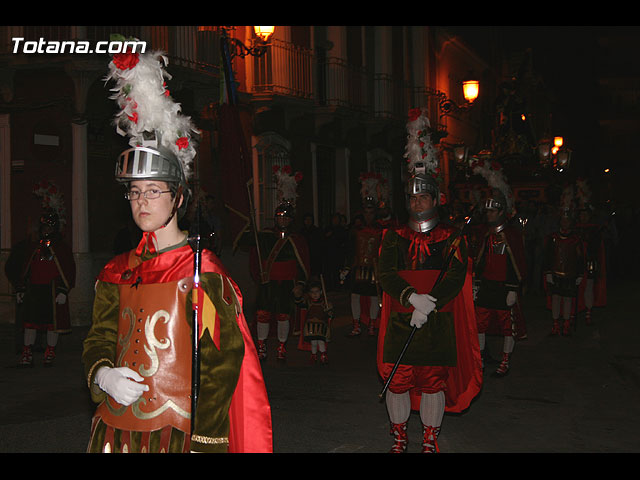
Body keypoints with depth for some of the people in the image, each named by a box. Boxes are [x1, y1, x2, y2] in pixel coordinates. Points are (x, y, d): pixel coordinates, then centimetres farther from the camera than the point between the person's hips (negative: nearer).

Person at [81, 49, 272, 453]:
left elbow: (225, 357, -10)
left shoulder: (204, 272, -10)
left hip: (181, 433, -5)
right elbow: (100, 339, 11)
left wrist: (198, 435, -14)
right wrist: (102, 374, -12)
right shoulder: (118, 272, 7)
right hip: (117, 428, 5)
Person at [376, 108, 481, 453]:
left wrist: (428, 306, -20)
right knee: (397, 382, 4)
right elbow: (386, 274, -5)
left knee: (433, 382, 4)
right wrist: (413, 298, -21)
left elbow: (456, 276, -8)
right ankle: (399, 437, 23)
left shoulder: (451, 238, 2)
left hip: (438, 322, -1)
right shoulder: (395, 237, 6)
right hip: (400, 321, 1)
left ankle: (430, 440, 20)